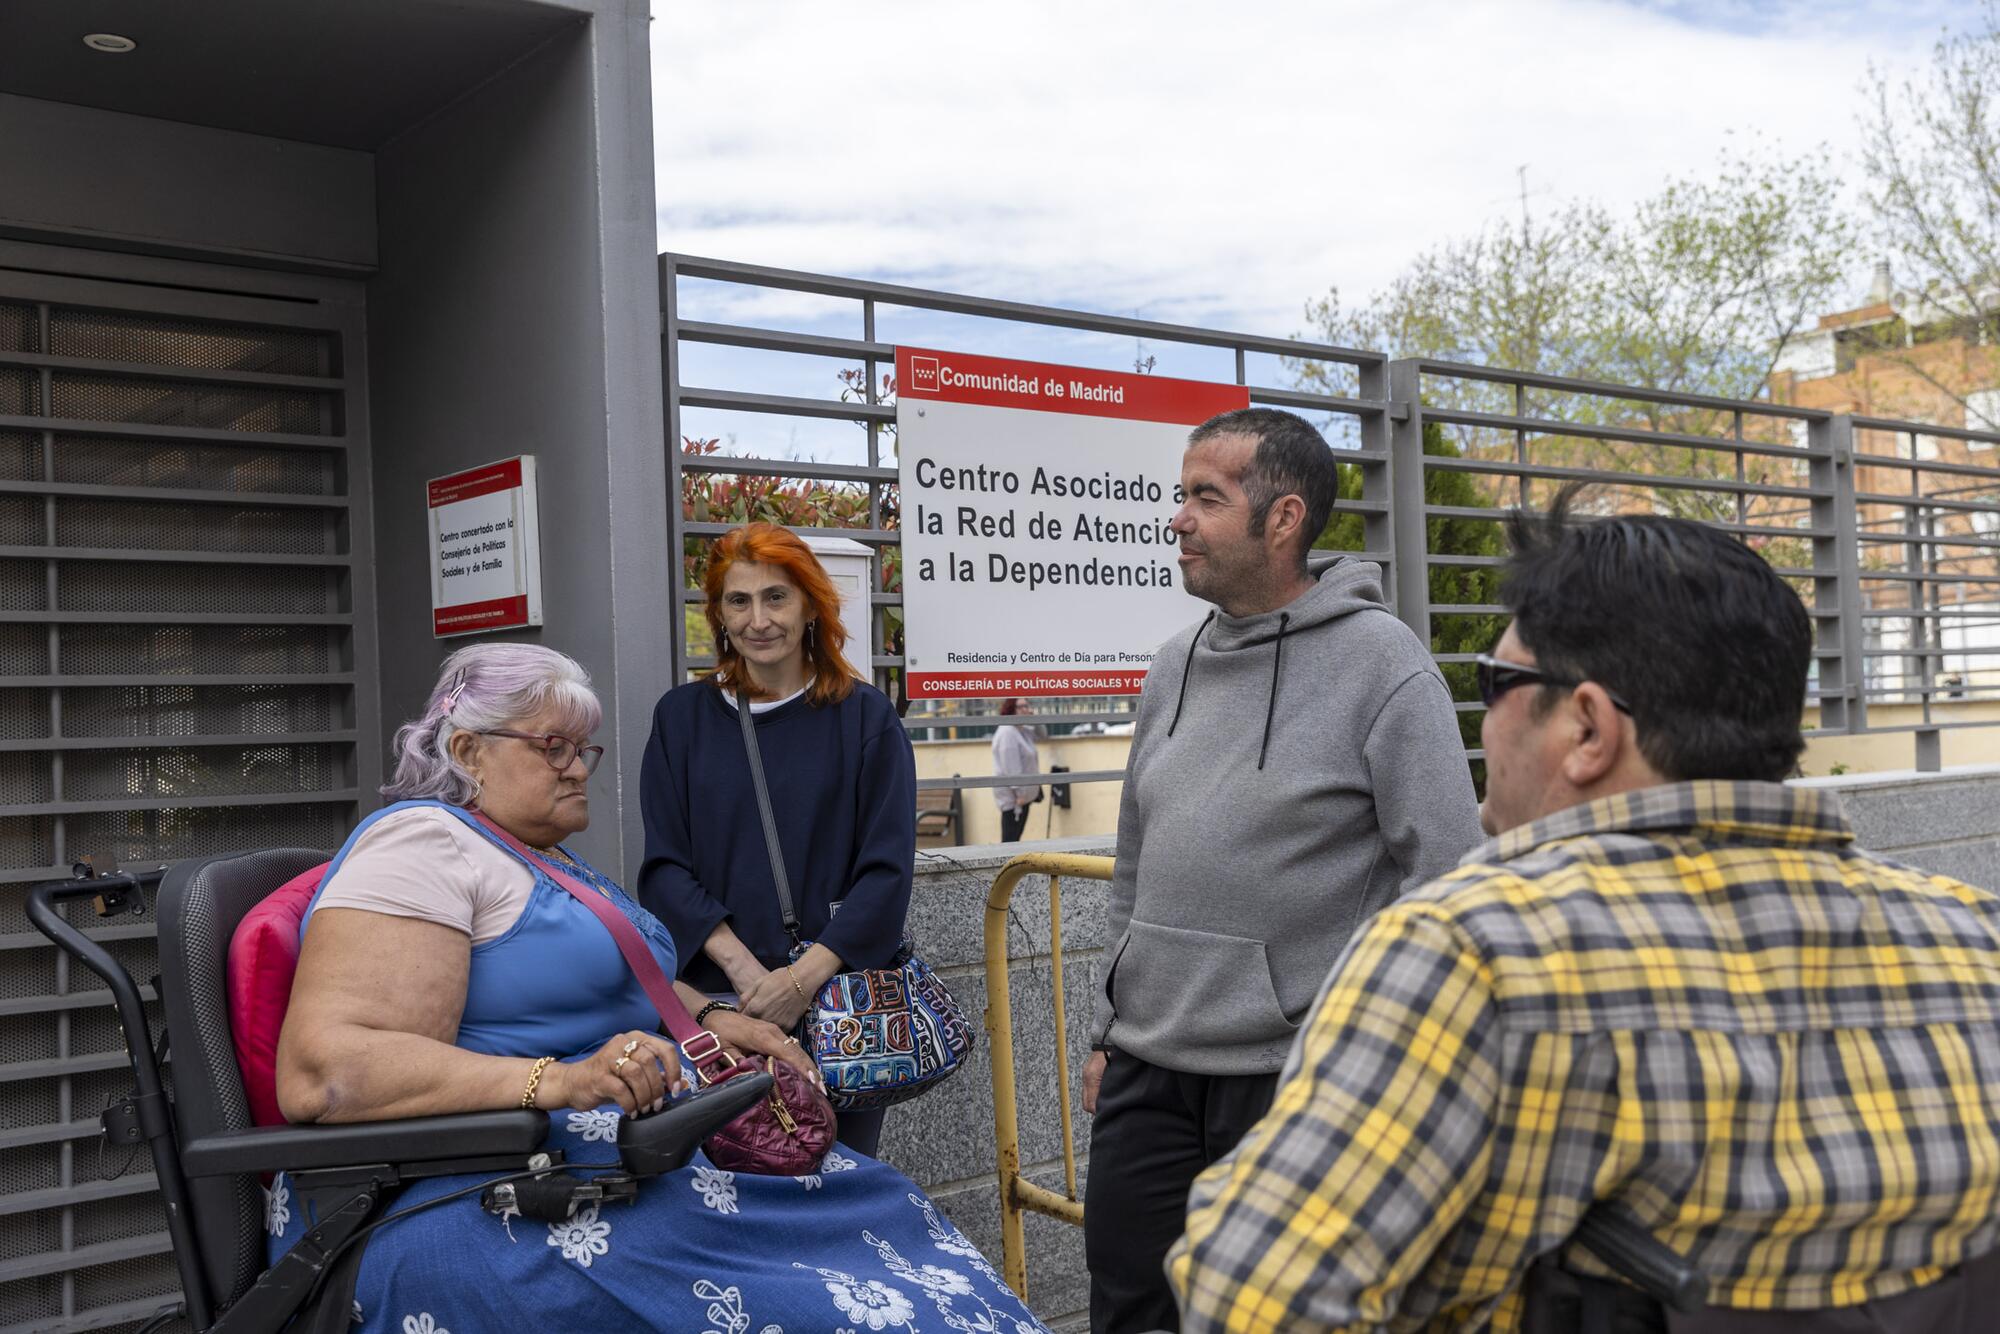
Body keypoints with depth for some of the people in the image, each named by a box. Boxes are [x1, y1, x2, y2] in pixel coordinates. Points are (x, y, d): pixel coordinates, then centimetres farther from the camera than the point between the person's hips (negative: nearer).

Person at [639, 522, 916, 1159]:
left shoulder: (865, 716, 3)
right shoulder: (683, 716, 7)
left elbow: (887, 868, -3)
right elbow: (665, 867, 2)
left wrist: (806, 975, -15)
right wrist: (744, 969, -12)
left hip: (841, 995, -1)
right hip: (717, 1000, 1)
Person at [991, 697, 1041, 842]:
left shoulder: (1021, 731, 14)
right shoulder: (1007, 733, -18)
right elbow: (1011, 767, -23)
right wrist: (1019, 792, -24)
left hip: (1022, 794, 10)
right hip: (1013, 796, -10)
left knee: (1015, 838, 13)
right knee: (1010, 840, -10)